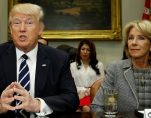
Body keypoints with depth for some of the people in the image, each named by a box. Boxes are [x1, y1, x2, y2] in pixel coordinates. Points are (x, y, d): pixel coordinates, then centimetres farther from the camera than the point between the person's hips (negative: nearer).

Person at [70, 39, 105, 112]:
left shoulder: (99, 65, 15)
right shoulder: (73, 66, 15)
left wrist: (91, 90, -10)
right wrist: (84, 90, -7)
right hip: (79, 96, 0)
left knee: (87, 108, -34)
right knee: (85, 108, -34)